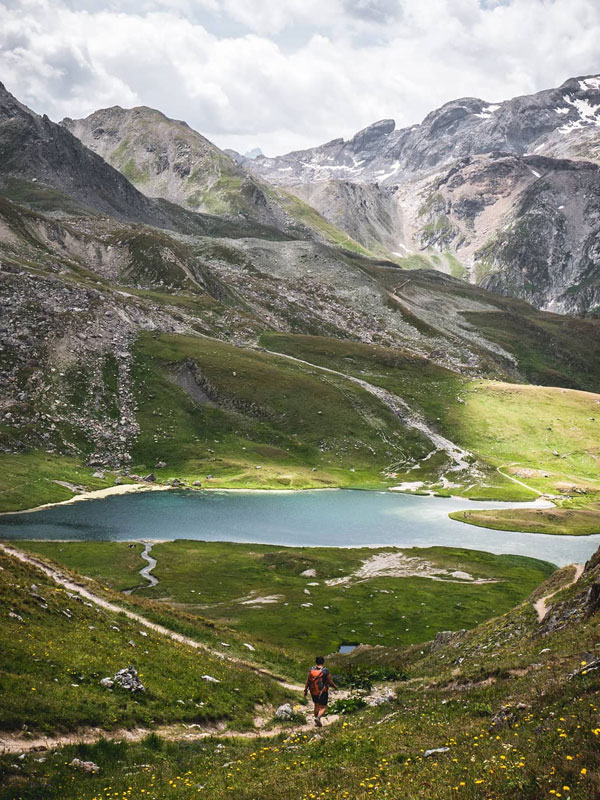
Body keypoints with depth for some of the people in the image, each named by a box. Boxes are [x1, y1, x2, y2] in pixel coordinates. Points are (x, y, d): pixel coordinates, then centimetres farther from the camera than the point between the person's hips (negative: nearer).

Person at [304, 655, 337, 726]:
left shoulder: (311, 670, -6)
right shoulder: (326, 671, -14)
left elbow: (307, 681, -3)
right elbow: (330, 682, -8)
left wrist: (305, 690, 7)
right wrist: (335, 687, 11)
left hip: (313, 692, 4)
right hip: (323, 692, -4)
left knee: (316, 705, 23)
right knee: (323, 707, 8)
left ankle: (317, 722, 29)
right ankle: (318, 717, -18)